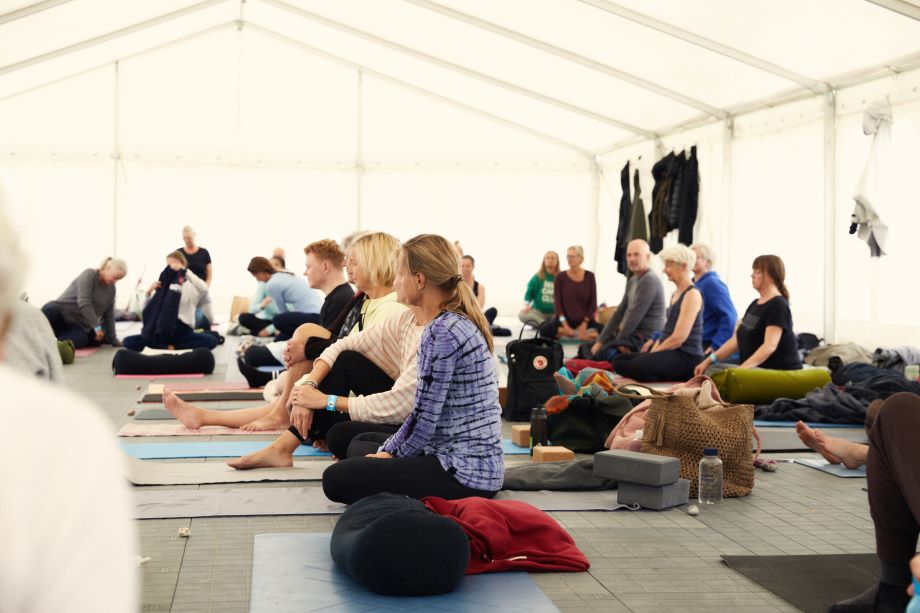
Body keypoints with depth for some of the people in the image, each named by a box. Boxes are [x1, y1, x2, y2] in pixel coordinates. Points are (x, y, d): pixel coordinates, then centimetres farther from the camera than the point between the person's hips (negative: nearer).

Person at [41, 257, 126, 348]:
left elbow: (109, 316, 17)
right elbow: (84, 303, -21)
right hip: (61, 311, -4)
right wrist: (96, 326, -27)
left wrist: (113, 340, 15)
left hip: (78, 325, 4)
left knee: (81, 338, -33)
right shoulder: (89, 275, -9)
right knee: (49, 311, -41)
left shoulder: (111, 288, 12)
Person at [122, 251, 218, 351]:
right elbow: (145, 309, 6)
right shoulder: (162, 286, 12)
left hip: (183, 333, -2)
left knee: (211, 341, -31)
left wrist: (185, 271, -26)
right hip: (161, 332, 2)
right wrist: (149, 292, -12)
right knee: (128, 342, -19)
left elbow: (204, 289, -21)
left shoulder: (191, 286, 4)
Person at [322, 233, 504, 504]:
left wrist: (391, 454, -2)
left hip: (464, 471, -10)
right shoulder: (455, 323, 12)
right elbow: (425, 411, 15)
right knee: (363, 443, 28)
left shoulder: (444, 332, -20)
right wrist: (388, 449, 9)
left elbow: (425, 417, -18)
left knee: (337, 478, -14)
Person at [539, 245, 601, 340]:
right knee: (545, 330, -30)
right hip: (565, 319, 0)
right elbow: (557, 302, -3)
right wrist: (565, 324, -14)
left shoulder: (589, 276, 1)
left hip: (584, 320, 0)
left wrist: (584, 324, -9)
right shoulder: (560, 277, 0)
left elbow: (593, 302, 1)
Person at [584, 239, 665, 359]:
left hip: (645, 340, -10)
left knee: (603, 353, -29)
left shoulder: (650, 281, -15)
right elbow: (619, 312, 15)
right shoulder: (632, 280, 17)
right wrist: (600, 341, 7)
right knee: (585, 349, 8)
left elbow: (634, 317, -17)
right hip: (632, 335, 10)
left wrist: (618, 342, -10)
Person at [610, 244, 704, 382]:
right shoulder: (675, 294, 21)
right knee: (619, 361, -7)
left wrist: (653, 353, -10)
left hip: (687, 357, -10)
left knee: (638, 365, -33)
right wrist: (653, 350, 4)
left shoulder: (692, 295, -9)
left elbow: (679, 337, -16)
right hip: (671, 354, 10)